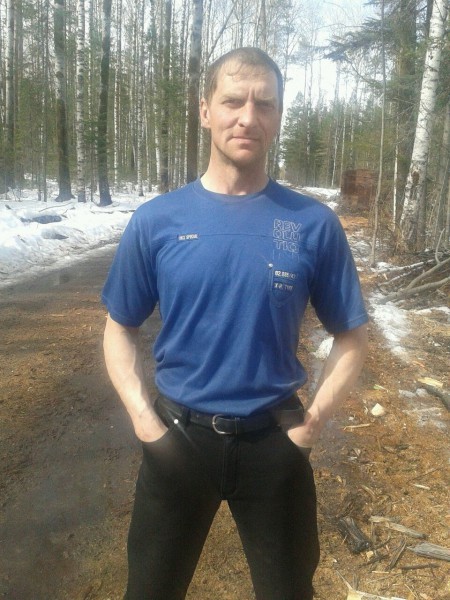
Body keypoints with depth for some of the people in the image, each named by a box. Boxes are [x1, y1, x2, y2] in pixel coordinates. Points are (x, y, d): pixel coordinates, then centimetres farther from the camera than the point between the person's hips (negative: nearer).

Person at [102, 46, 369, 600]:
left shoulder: (314, 224, -8)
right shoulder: (155, 221, -7)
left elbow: (351, 336, 0)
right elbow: (120, 328, 1)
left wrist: (312, 421, -8)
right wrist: (144, 419, -8)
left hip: (275, 442, 0)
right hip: (176, 436, 1)